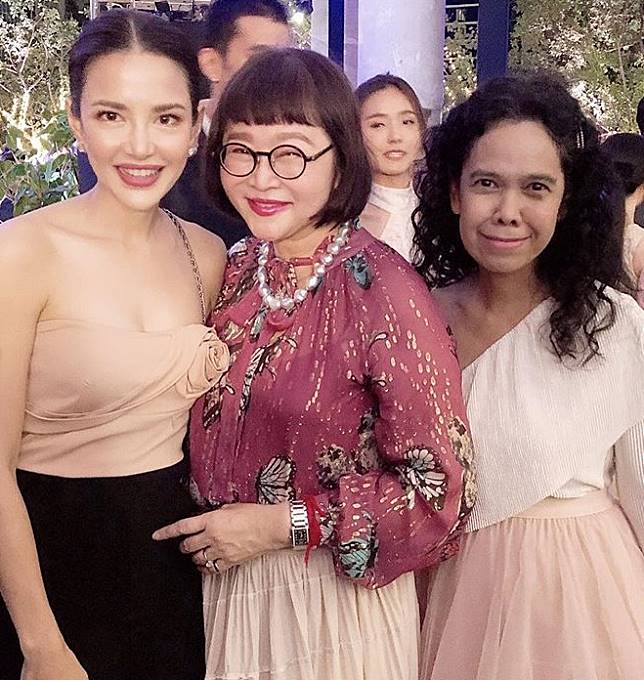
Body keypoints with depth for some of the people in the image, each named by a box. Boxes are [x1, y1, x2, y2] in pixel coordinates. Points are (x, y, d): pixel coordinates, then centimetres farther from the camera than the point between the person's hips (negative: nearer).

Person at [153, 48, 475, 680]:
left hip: (335, 598, -5)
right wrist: (213, 527, -2)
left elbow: (439, 487, -18)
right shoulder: (234, 272, -3)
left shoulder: (383, 290, -21)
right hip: (224, 580, 5)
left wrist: (281, 524, -18)